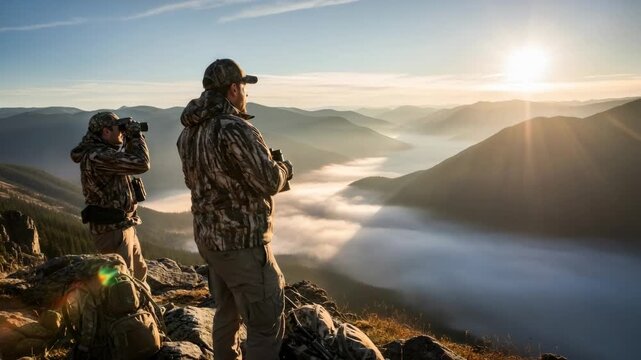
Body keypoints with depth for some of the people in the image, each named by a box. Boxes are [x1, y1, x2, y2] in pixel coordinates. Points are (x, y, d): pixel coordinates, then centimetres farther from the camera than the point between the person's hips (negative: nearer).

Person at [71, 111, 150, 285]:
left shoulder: (103, 152, 8)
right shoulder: (97, 156, -23)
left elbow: (128, 161, 23)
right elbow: (141, 164, -25)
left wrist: (130, 139, 8)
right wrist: (136, 135, -11)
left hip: (122, 226, 10)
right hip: (111, 229, -10)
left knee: (139, 272, 25)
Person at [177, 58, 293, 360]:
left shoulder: (189, 131, 5)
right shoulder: (234, 128, -22)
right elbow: (269, 182, -20)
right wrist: (284, 168, 2)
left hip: (208, 238, 9)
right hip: (242, 242, -9)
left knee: (226, 315, 24)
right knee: (266, 325, 2)